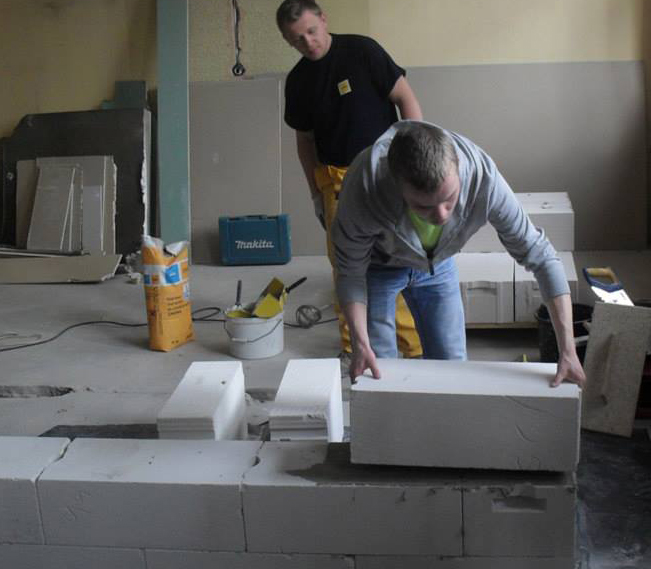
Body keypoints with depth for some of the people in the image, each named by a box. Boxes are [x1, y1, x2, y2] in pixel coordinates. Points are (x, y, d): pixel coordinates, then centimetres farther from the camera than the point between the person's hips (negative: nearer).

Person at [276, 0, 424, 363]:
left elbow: (406, 98, -5)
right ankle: (353, 348, 17)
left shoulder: (362, 51, -7)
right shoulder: (298, 81, 7)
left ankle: (416, 348, -1)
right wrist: (316, 193, 15)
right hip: (336, 179, 5)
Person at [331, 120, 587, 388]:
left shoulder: (482, 176, -37)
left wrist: (567, 350, -29)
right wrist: (360, 344, -34)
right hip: (378, 264, -2)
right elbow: (350, 272, -22)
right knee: (378, 373, -2)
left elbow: (539, 255, -26)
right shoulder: (364, 185, -41)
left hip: (438, 264, 2)